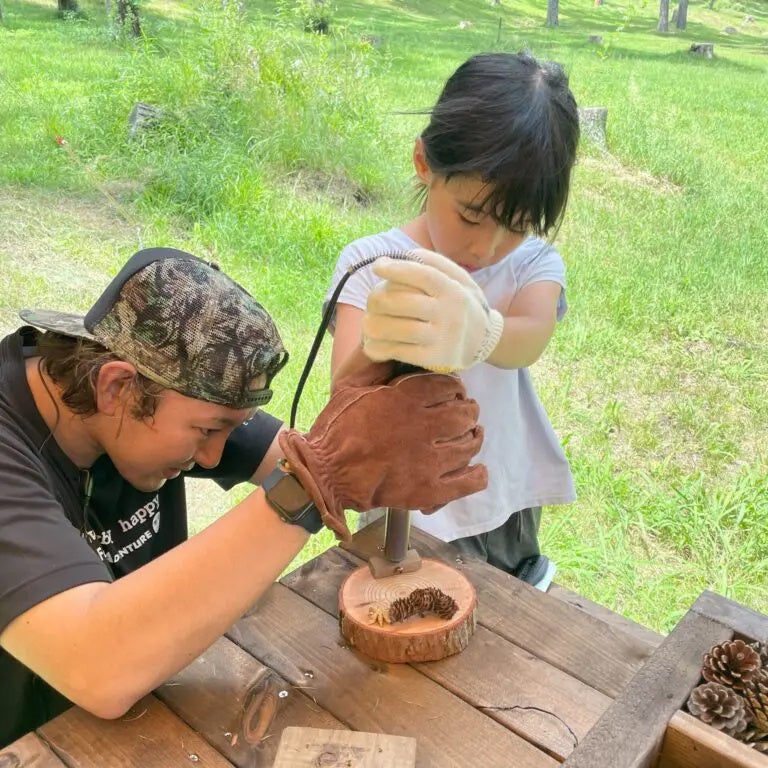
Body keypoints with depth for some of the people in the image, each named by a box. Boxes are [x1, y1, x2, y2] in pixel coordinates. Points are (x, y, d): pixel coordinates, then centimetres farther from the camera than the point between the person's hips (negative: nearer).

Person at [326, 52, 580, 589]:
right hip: (408, 514, -2)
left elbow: (530, 338, -32)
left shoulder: (536, 262, -8)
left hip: (508, 508, 2)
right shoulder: (370, 262, -14)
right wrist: (380, 349, -52)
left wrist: (479, 333, -56)